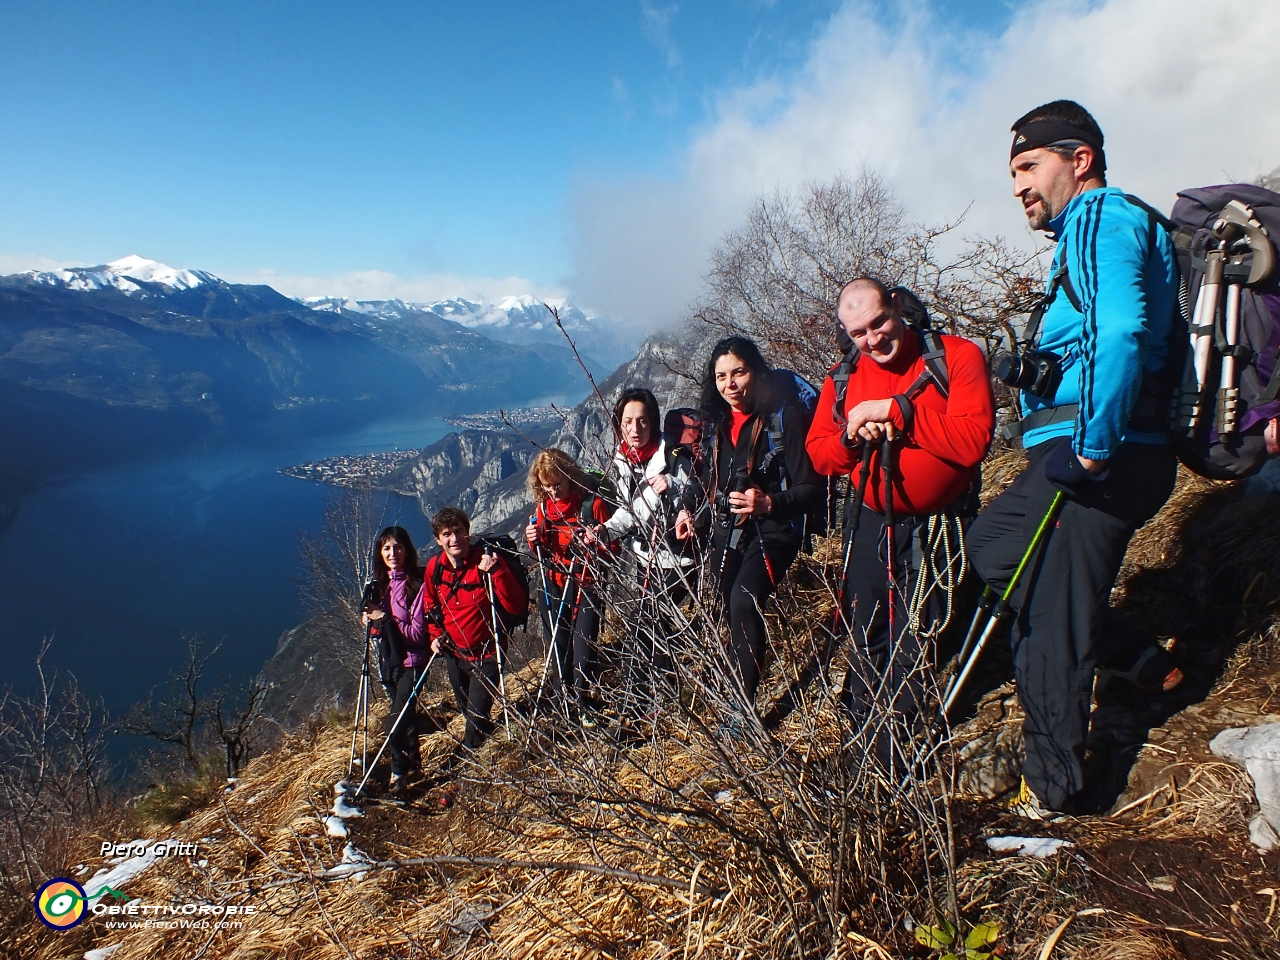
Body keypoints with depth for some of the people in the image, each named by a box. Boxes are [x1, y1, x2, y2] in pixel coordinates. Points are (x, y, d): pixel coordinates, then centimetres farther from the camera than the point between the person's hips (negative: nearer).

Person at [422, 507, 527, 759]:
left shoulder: (488, 560, -22)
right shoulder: (435, 567, -7)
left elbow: (517, 607, -30)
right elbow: (431, 606, 15)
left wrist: (496, 572, -40)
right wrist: (435, 634, 1)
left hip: (485, 654, -5)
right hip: (454, 653, 5)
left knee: (476, 715, -3)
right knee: (467, 710, 24)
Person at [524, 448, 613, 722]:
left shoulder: (591, 502, -12)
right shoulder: (543, 507, 4)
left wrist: (596, 542, -28)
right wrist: (534, 541, -7)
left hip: (586, 585, -5)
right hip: (554, 586, 5)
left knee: (583, 647, -5)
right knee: (558, 648, 11)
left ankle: (583, 706, 18)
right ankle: (565, 704, 28)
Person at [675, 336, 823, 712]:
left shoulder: (784, 416, -13)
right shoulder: (721, 422, 8)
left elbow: (811, 489, -16)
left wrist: (769, 503, -32)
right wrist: (689, 508, 9)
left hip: (772, 530, -7)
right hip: (729, 533, 7)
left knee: (744, 601, -25)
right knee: (732, 611, 5)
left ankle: (745, 706, -16)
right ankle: (739, 693, 23)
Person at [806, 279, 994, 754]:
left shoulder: (956, 357, -12)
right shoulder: (842, 379, 4)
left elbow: (973, 439, -24)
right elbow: (818, 453, 4)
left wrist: (894, 409, -25)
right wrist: (851, 437, -17)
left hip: (935, 531, -4)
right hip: (868, 525, 5)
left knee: (912, 649, 4)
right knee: (864, 638, 17)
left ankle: (896, 747, 27)